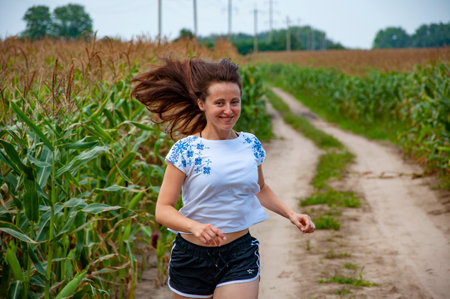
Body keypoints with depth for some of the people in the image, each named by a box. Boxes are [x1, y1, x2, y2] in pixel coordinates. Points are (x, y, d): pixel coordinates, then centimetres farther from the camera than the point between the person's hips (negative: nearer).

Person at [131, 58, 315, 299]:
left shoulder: (251, 145, 2)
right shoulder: (185, 151, -10)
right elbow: (163, 210, -13)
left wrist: (290, 213, 5)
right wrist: (195, 227, -31)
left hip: (240, 254, 2)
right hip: (192, 258, -2)